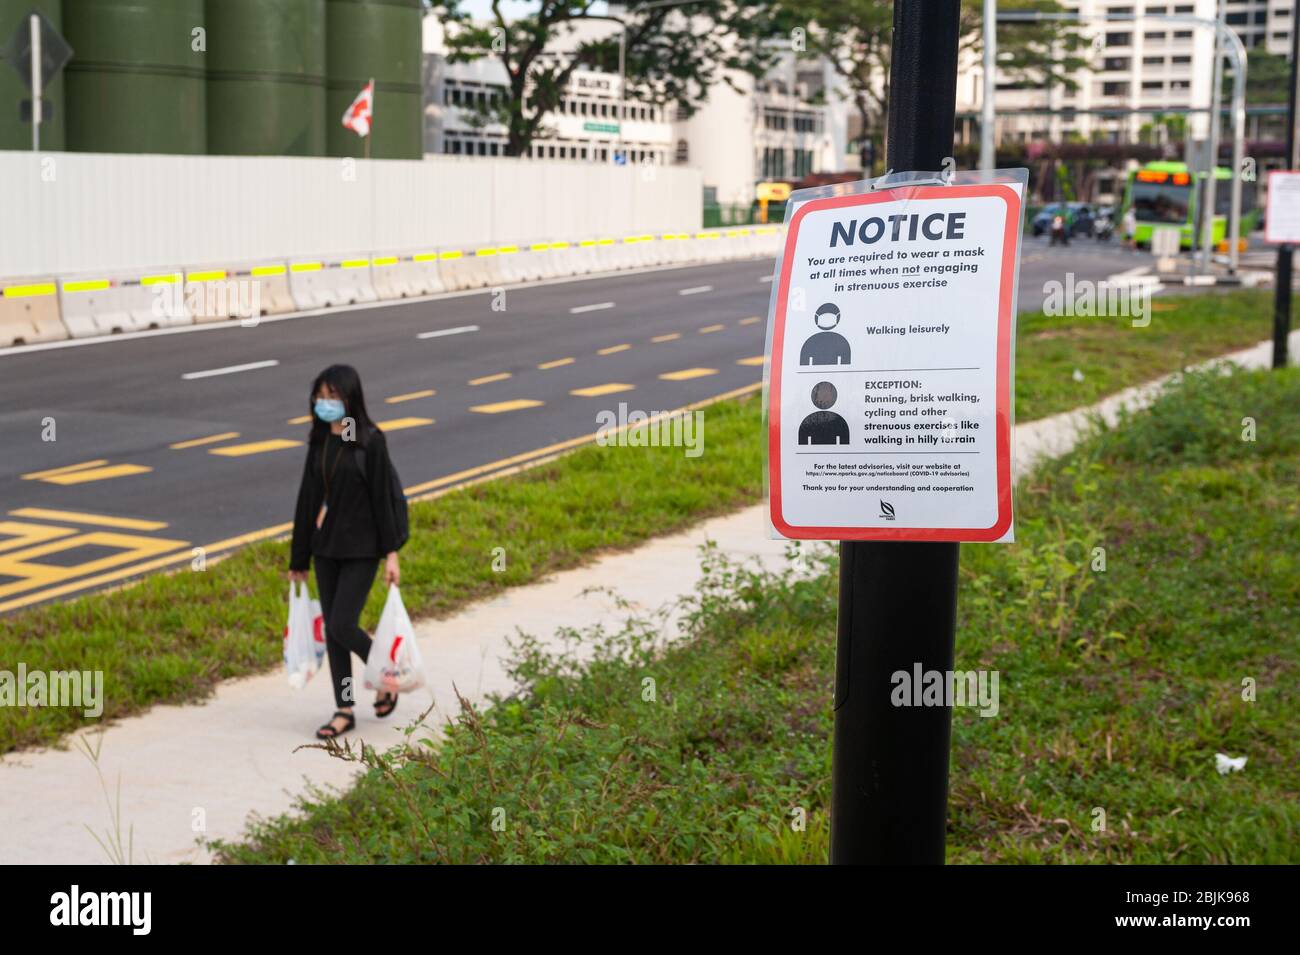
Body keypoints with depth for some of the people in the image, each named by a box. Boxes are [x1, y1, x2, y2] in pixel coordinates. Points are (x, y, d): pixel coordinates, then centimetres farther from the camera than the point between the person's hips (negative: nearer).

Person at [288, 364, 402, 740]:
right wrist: (299, 559, 12)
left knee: (342, 625, -11)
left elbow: (382, 498, -9)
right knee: (332, 629, 7)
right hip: (325, 549, 6)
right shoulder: (319, 442, 7)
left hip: (360, 550, -6)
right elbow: (307, 499, 10)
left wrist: (391, 554, -11)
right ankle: (344, 709, 15)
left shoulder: (370, 441, -9)